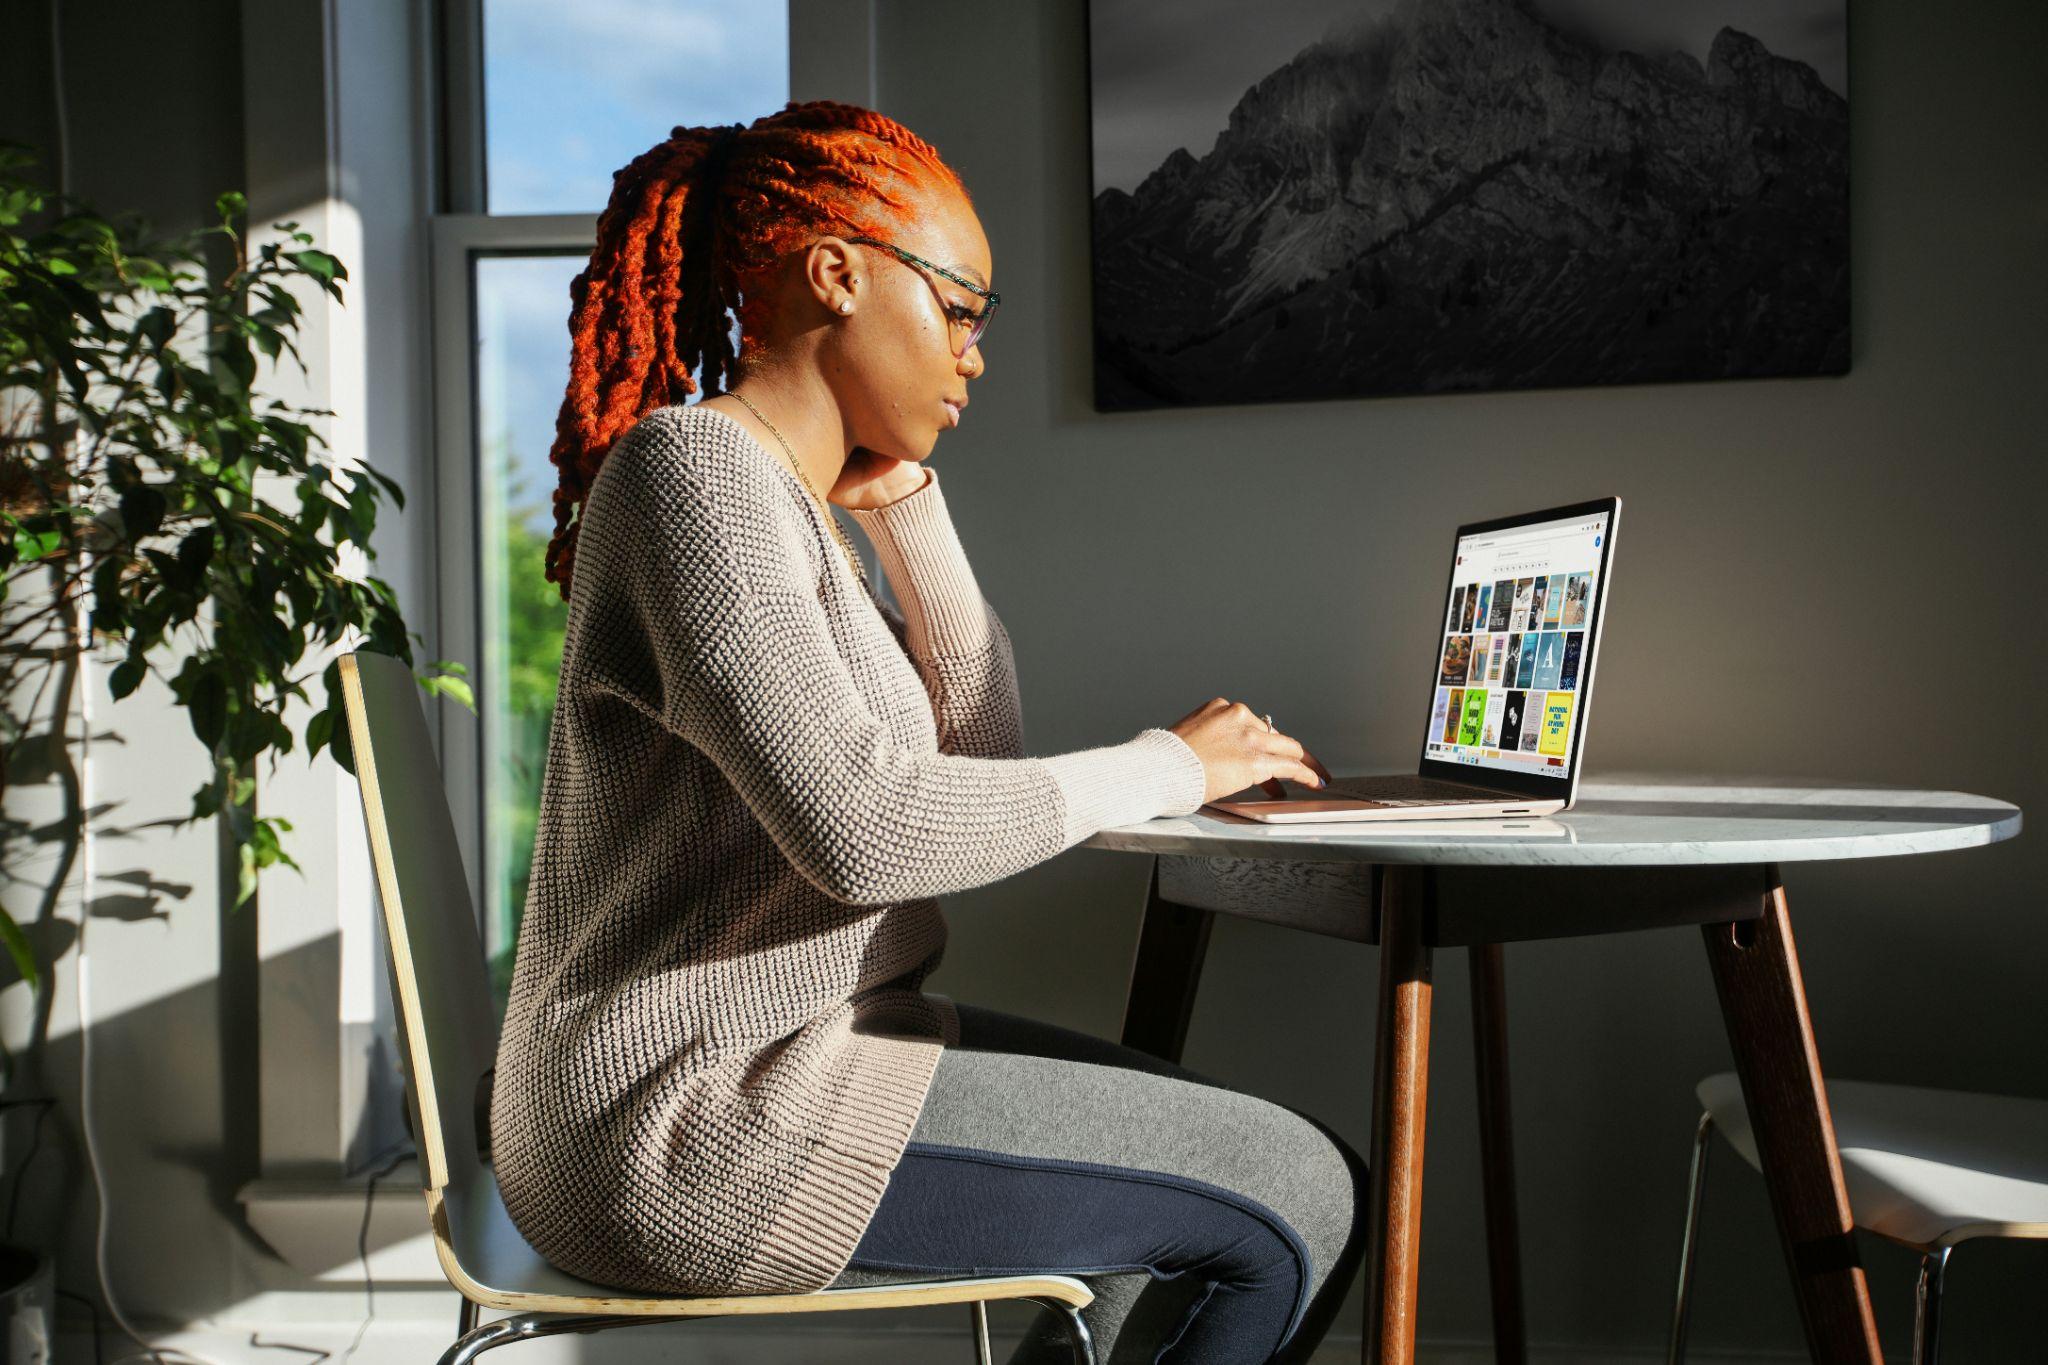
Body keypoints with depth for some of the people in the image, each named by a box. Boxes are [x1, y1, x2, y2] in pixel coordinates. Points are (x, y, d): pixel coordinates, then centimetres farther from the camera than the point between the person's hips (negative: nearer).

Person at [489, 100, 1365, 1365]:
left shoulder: (786, 495, 15)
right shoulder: (696, 468, -15)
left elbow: (981, 745, 14)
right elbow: (863, 824, -25)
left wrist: (905, 499, 6)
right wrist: (1166, 765, -13)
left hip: (775, 1054, 10)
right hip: (701, 1129, -10)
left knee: (1235, 1152, 14)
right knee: (1304, 1199, -8)